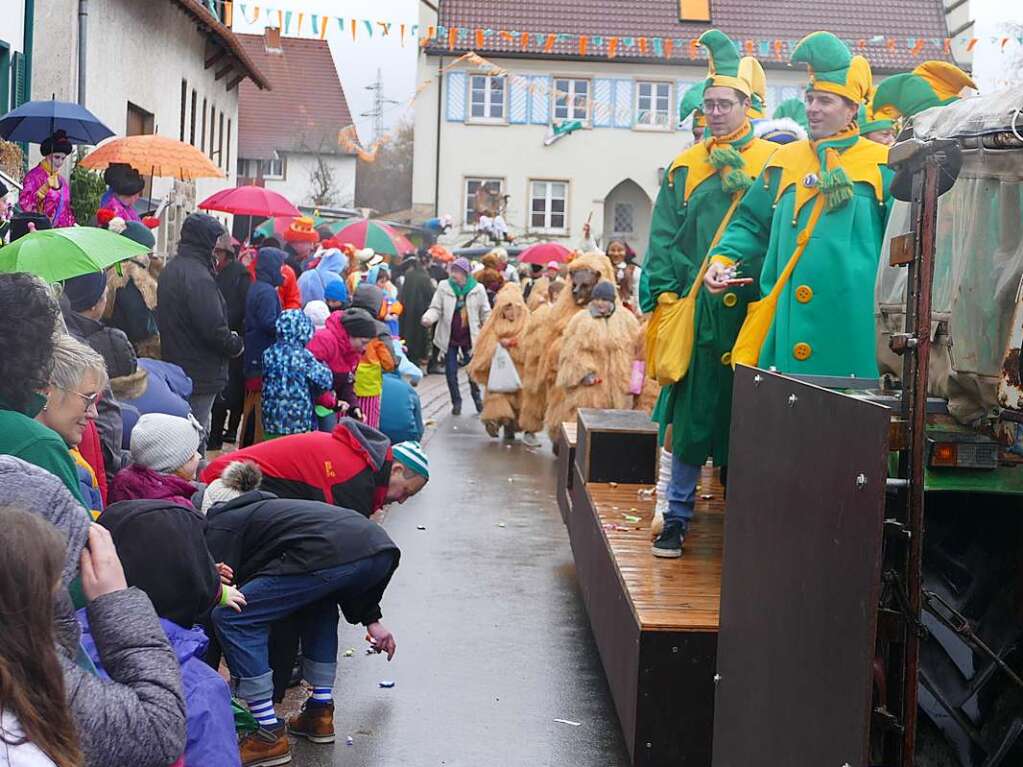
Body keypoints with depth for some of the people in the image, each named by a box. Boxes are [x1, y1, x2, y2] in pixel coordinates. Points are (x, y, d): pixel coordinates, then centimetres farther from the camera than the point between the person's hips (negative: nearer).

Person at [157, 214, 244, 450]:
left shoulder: (171, 269, 11)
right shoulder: (198, 277, -21)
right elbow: (215, 330, -26)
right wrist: (236, 344, -5)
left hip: (174, 367, 10)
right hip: (200, 375, -10)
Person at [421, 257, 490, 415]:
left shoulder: (478, 289, -4)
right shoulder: (444, 287, -4)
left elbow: (485, 313, 4)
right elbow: (436, 308, -4)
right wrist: (428, 318, -25)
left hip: (470, 336, 0)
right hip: (450, 337, 0)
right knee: (451, 372, 4)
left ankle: (477, 397, 31)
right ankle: (456, 402, 19)